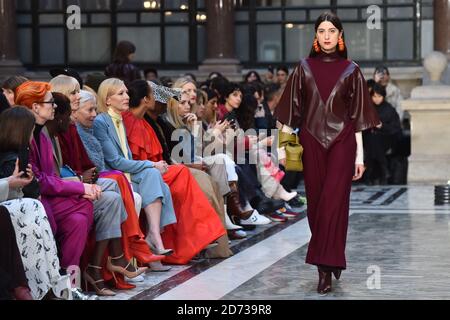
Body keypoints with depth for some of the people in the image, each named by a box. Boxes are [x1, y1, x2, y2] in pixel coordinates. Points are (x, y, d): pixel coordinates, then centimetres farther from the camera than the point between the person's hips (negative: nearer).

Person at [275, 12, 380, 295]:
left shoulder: (351, 70, 3)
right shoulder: (305, 68, 7)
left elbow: (357, 115, 3)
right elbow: (293, 110, 7)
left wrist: (360, 155, -1)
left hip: (341, 142, -2)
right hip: (312, 142, 2)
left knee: (333, 202, -10)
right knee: (316, 203, 4)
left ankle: (325, 269, -9)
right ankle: (330, 261, 17)